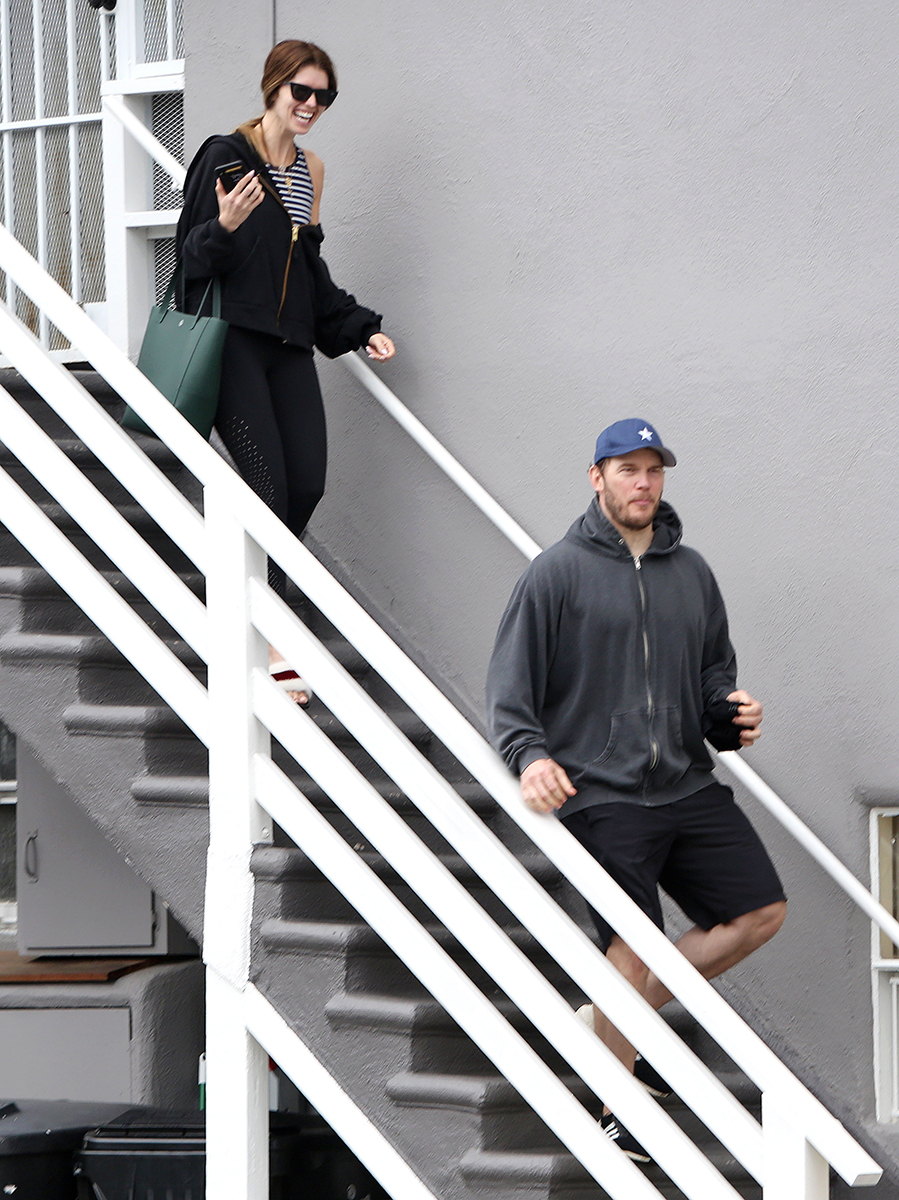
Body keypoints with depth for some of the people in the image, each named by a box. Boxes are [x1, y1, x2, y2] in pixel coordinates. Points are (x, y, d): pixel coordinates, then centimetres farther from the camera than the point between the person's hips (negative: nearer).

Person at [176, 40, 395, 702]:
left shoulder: (311, 169, 16)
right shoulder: (226, 155, -5)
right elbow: (191, 251, -7)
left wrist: (358, 327, 19)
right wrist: (224, 228, -27)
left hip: (289, 345, 7)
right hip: (233, 341, -7)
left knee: (308, 484, -5)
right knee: (268, 485, -14)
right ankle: (274, 647, -13)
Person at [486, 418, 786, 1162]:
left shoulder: (690, 571, 14)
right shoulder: (559, 572, -3)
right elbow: (509, 687, -6)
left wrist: (731, 715, 2)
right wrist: (529, 755, -23)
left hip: (689, 787, 7)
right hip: (599, 794, -7)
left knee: (761, 913, 5)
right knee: (632, 948, -12)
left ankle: (618, 1021, 17)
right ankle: (620, 1114, 6)